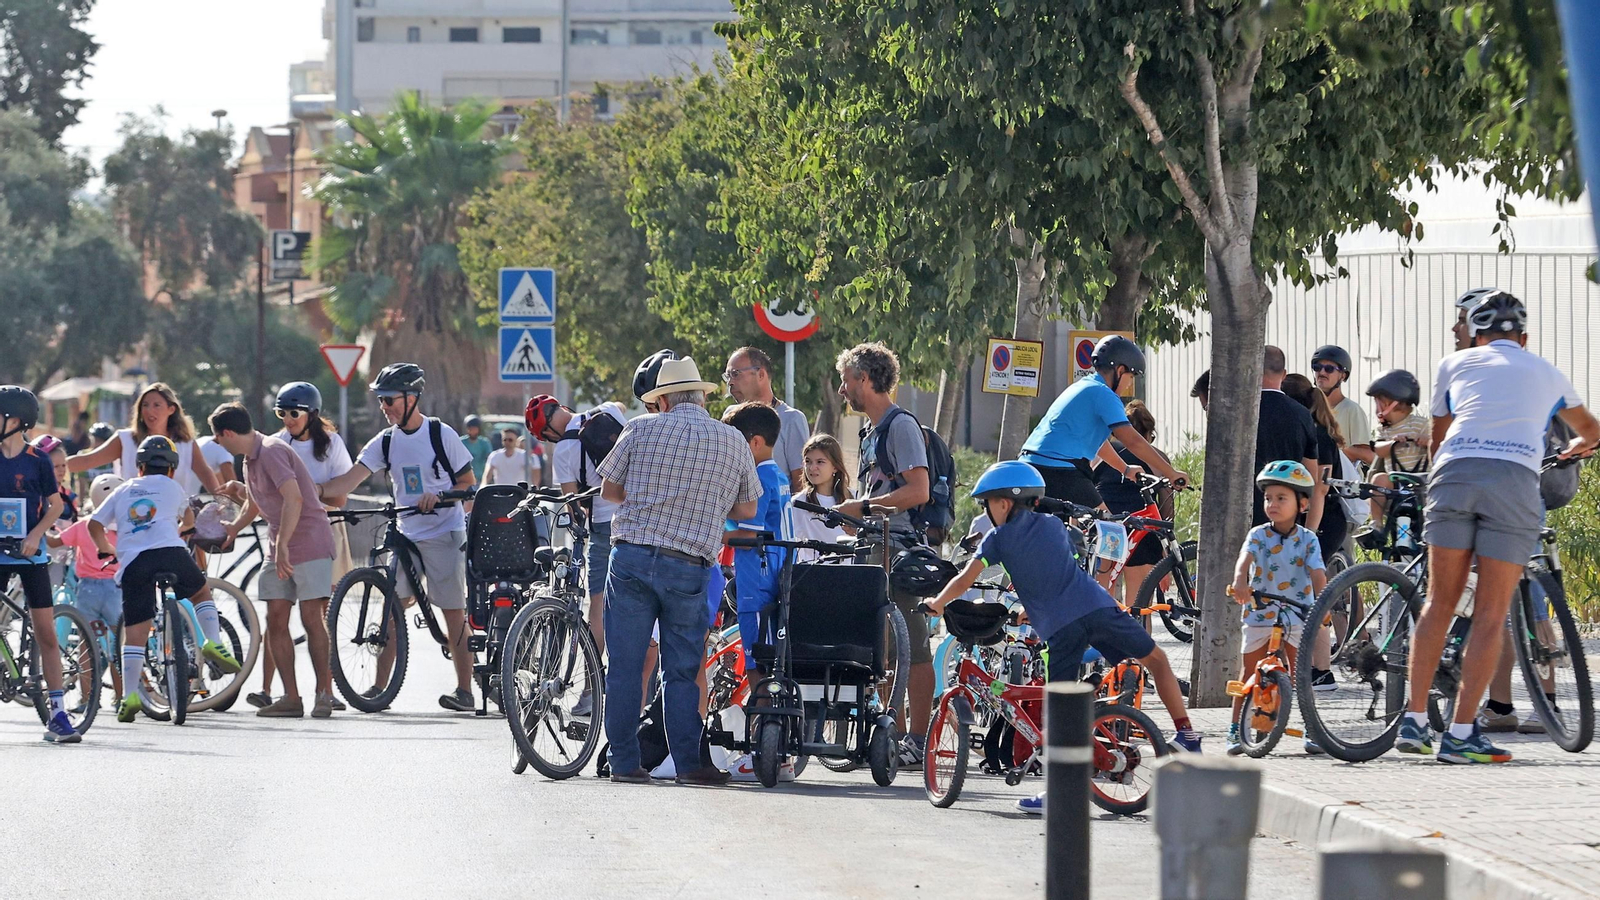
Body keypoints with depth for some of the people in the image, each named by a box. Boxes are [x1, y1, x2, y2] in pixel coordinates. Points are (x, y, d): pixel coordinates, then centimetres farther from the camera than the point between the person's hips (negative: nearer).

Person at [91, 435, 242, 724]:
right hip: (171, 553, 0)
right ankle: (213, 643, 7)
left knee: (134, 632, 1)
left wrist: (106, 550, 39)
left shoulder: (123, 491, 24)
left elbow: (94, 524, 22)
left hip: (133, 561, 1)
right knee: (201, 592, 28)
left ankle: (129, 695, -8)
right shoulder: (172, 487, 22)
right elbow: (188, 517, 42)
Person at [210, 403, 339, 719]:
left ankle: (324, 693, -5)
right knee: (276, 620, 0)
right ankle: (291, 698, 0)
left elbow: (294, 498, -29)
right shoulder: (249, 459, 13)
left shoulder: (271, 452, -17)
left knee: (312, 619, -10)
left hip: (309, 542, -9)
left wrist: (283, 545, -32)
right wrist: (228, 531, 37)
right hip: (279, 546, 9)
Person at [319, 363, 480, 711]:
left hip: (444, 534, -5)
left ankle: (465, 690, 2)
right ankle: (380, 687, -2)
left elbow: (469, 483, -3)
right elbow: (349, 480, -3)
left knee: (453, 612, -3)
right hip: (406, 535, 5)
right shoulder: (386, 441, 5)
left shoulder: (441, 434, -8)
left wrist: (438, 498, -21)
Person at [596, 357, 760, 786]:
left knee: (625, 666, 5)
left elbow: (609, 488, 10)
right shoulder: (733, 441, 6)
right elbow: (746, 510, 13)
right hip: (688, 568, 0)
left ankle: (624, 762, 6)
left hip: (631, 557, 0)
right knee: (682, 671, 8)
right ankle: (688, 763, 4)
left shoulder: (641, 429, 3)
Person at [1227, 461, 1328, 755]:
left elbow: (1317, 571, -14)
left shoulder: (1307, 539, -2)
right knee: (1249, 675, 5)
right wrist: (1240, 580, -44)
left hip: (1297, 615, -1)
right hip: (1259, 614, 1)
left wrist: (1322, 599, -34)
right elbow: (1246, 557, -22)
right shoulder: (1258, 535, -3)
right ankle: (1236, 731, 10)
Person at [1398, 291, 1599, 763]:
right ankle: (1460, 734, -5)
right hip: (1516, 477, -1)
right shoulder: (1547, 374, 28)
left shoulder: (1455, 364, 24)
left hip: (1455, 473, 1)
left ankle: (1414, 721, 7)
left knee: (1439, 603, 10)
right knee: (1491, 616, 1)